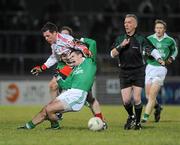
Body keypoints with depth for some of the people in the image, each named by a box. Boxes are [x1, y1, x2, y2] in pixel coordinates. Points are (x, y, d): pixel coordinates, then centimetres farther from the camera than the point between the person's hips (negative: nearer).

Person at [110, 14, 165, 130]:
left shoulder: (140, 39, -2)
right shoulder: (120, 39, 8)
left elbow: (152, 50, -7)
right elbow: (112, 54, 3)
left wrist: (159, 58, -25)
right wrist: (121, 46, -13)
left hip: (138, 72, -3)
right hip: (124, 72, 3)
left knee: (137, 99, -9)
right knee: (126, 101, -4)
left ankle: (138, 122, 9)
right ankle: (131, 117, 26)